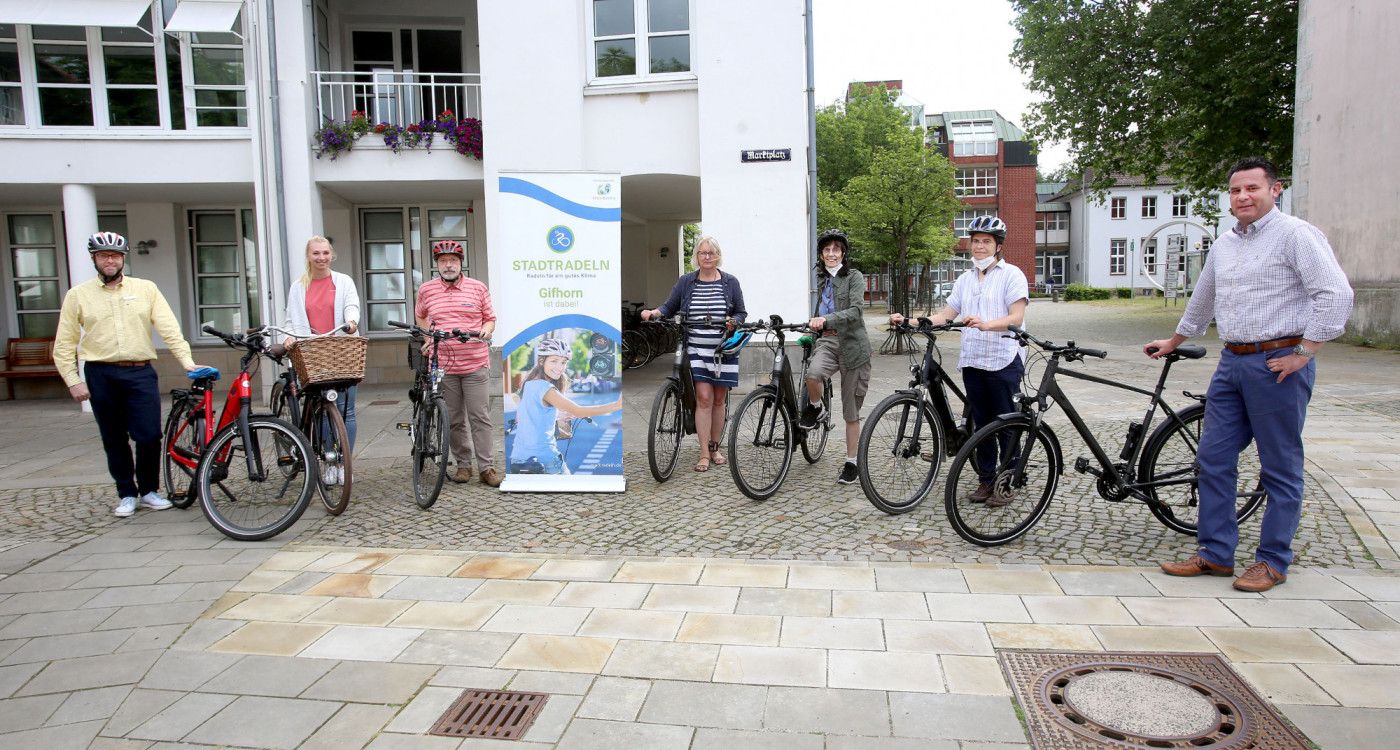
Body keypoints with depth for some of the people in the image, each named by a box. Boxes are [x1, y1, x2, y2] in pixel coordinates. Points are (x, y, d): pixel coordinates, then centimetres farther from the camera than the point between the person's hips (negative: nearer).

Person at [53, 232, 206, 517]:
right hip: (101, 376, 1)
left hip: (141, 373, 0)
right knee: (114, 440, 7)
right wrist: (73, 381, -1)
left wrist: (187, 361, -12)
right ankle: (127, 494, 20)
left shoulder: (146, 289, 8)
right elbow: (64, 345, 7)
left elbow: (169, 328, 0)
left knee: (149, 436, -6)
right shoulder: (78, 295, 7)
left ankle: (149, 491, 13)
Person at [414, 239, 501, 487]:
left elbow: (490, 318, 14)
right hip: (442, 365, 1)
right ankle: (463, 464, 18)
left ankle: (485, 467, 4)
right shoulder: (426, 290, 9)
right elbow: (420, 316, 26)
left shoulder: (478, 288, 7)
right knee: (454, 420, 6)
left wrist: (487, 330, -7)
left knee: (480, 418, -2)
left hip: (475, 364, -1)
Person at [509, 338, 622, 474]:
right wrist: (617, 405, -29)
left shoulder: (527, 384, 9)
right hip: (543, 458, -7)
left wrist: (555, 416, 27)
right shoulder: (544, 387, -18)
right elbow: (578, 411, -25)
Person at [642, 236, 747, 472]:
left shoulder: (730, 282, 5)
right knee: (704, 398, -9)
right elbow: (670, 306, 7)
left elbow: (742, 313, 7)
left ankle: (715, 448, 22)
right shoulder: (686, 282, 6)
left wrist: (734, 322, -15)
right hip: (696, 350, -1)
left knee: (718, 400, 8)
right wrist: (656, 312, -14)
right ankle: (704, 454, -2)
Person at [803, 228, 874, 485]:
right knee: (813, 373, -33)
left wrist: (826, 320, -29)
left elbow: (855, 312, -18)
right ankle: (815, 409, -2)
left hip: (851, 343, -3)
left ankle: (852, 463, 14)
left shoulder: (854, 277, -2)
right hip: (827, 341, 3)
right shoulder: (822, 279, 14)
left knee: (851, 411, 2)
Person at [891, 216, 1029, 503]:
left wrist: (985, 324, -32)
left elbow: (1017, 317, -14)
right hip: (972, 361, 6)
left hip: (1003, 361, -5)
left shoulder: (1012, 274, -2)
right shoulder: (965, 279, 16)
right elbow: (946, 315, 13)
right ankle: (986, 480, 20)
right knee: (981, 423, 11)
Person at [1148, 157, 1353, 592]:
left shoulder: (1295, 234, -7)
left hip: (1278, 364, -7)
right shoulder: (1223, 245, 16)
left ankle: (1272, 561, 13)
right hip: (1232, 362, 8)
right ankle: (1215, 553, 16)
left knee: (1281, 468, 2)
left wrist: (1304, 353, -16)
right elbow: (1201, 303, 29)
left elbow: (1337, 295, -15)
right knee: (1213, 459, 7)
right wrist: (1173, 342, 37)